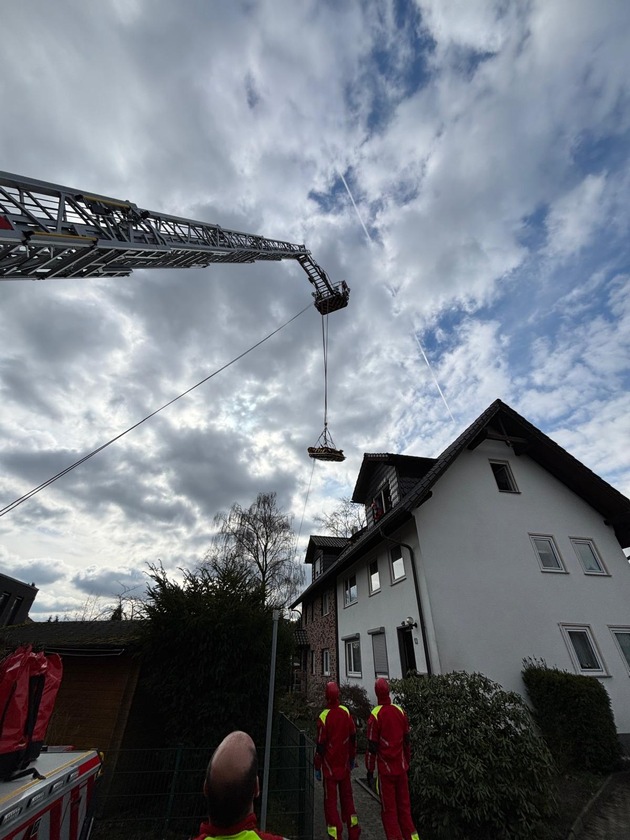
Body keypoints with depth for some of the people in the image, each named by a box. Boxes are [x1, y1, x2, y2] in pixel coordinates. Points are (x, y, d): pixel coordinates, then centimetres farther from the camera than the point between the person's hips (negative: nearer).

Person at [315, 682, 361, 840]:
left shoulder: (323, 717, -22)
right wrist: (352, 758, 15)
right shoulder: (346, 712, -11)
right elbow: (353, 738, 0)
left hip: (329, 766, -4)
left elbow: (320, 745, -14)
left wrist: (317, 768, -2)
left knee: (331, 800, 9)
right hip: (344, 764, 4)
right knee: (347, 797, 21)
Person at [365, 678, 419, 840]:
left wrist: (369, 772, -2)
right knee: (404, 806, 18)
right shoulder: (401, 712, -5)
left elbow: (372, 747, -13)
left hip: (386, 770, -4)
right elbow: (407, 742, 5)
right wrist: (407, 763, 19)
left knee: (389, 810, 9)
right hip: (401, 768, 4)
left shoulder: (375, 716, -18)